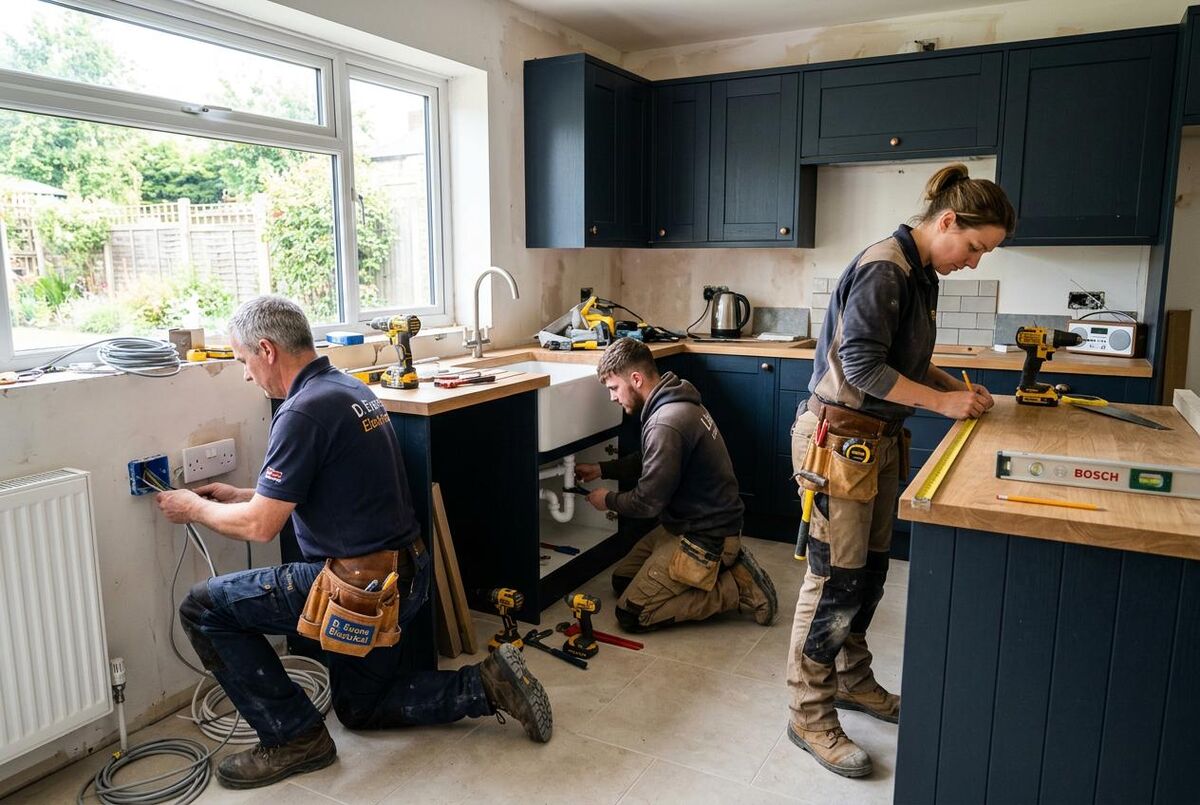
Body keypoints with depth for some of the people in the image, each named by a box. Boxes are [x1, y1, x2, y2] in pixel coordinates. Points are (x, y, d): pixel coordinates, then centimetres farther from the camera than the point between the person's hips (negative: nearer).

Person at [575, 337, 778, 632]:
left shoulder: (666, 424, -28)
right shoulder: (677, 402, 4)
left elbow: (648, 502, -22)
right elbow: (649, 462, 20)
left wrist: (609, 500, -3)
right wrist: (601, 469, 13)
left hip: (704, 538, -10)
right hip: (688, 523, 10)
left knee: (631, 615, -8)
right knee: (622, 580, 17)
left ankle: (738, 589, -3)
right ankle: (727, 565, 13)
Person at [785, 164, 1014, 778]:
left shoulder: (921, 272, 13)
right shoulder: (883, 269, -18)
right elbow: (862, 365, -23)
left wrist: (956, 385, 8)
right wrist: (943, 402, -17)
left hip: (878, 440, 10)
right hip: (839, 438, -10)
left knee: (869, 570, 18)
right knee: (836, 579, -2)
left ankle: (852, 681, 36)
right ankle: (809, 716, 12)